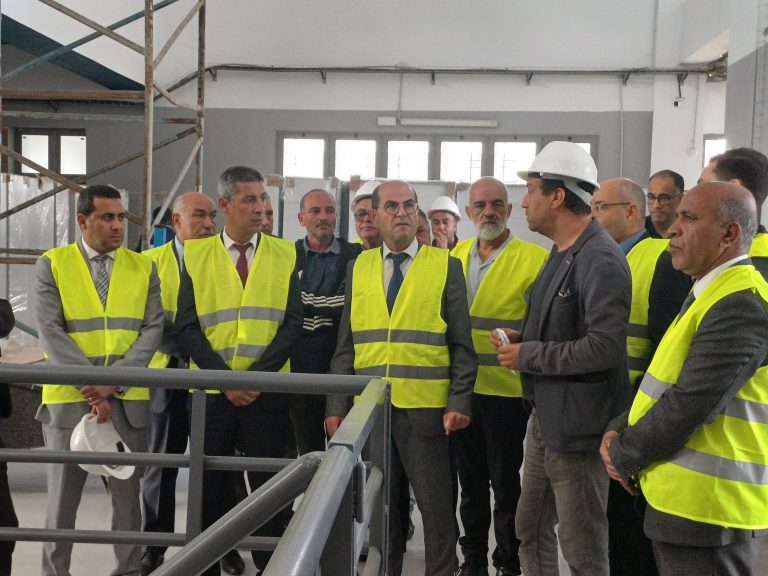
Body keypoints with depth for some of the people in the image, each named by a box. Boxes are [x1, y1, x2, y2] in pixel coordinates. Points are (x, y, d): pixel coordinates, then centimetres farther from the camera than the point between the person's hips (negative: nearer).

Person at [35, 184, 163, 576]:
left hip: (128, 400, 1)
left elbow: (152, 329, -2)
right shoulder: (52, 264, 1)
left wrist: (114, 380, -15)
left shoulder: (144, 267, 6)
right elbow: (50, 332, -7)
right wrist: (90, 386, -16)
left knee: (128, 497, 9)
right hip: (68, 398, -1)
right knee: (62, 499, 10)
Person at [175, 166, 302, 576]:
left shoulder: (284, 254, 3)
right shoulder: (196, 254, 4)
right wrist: (225, 378, -11)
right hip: (211, 391, 1)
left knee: (268, 484, 6)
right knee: (211, 486, 10)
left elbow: (292, 323, -2)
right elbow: (187, 326, -1)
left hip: (269, 390, 0)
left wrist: (257, 374, -13)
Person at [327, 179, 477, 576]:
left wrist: (460, 403, -9)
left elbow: (461, 344, -1)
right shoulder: (359, 267, 8)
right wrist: (336, 406, 4)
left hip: (424, 409, -3)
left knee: (436, 506, 6)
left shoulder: (445, 265, 0)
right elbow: (346, 345, 9)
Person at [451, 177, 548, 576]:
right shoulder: (457, 254, 8)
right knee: (470, 480, 17)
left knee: (505, 483, 7)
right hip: (461, 387, 5)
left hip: (506, 390, -5)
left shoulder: (534, 258, -9)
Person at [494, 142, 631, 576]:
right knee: (531, 529, 20)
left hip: (577, 424, -9)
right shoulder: (562, 252, 11)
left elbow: (605, 346, -27)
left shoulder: (600, 258, -19)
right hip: (546, 415, 9)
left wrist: (528, 356, -18)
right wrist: (523, 338, 3)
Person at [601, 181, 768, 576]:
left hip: (706, 509, -9)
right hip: (684, 500, 9)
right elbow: (663, 381, 16)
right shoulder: (711, 293, 13)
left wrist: (624, 455, -9)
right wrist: (618, 430, 2)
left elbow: (687, 406, -24)